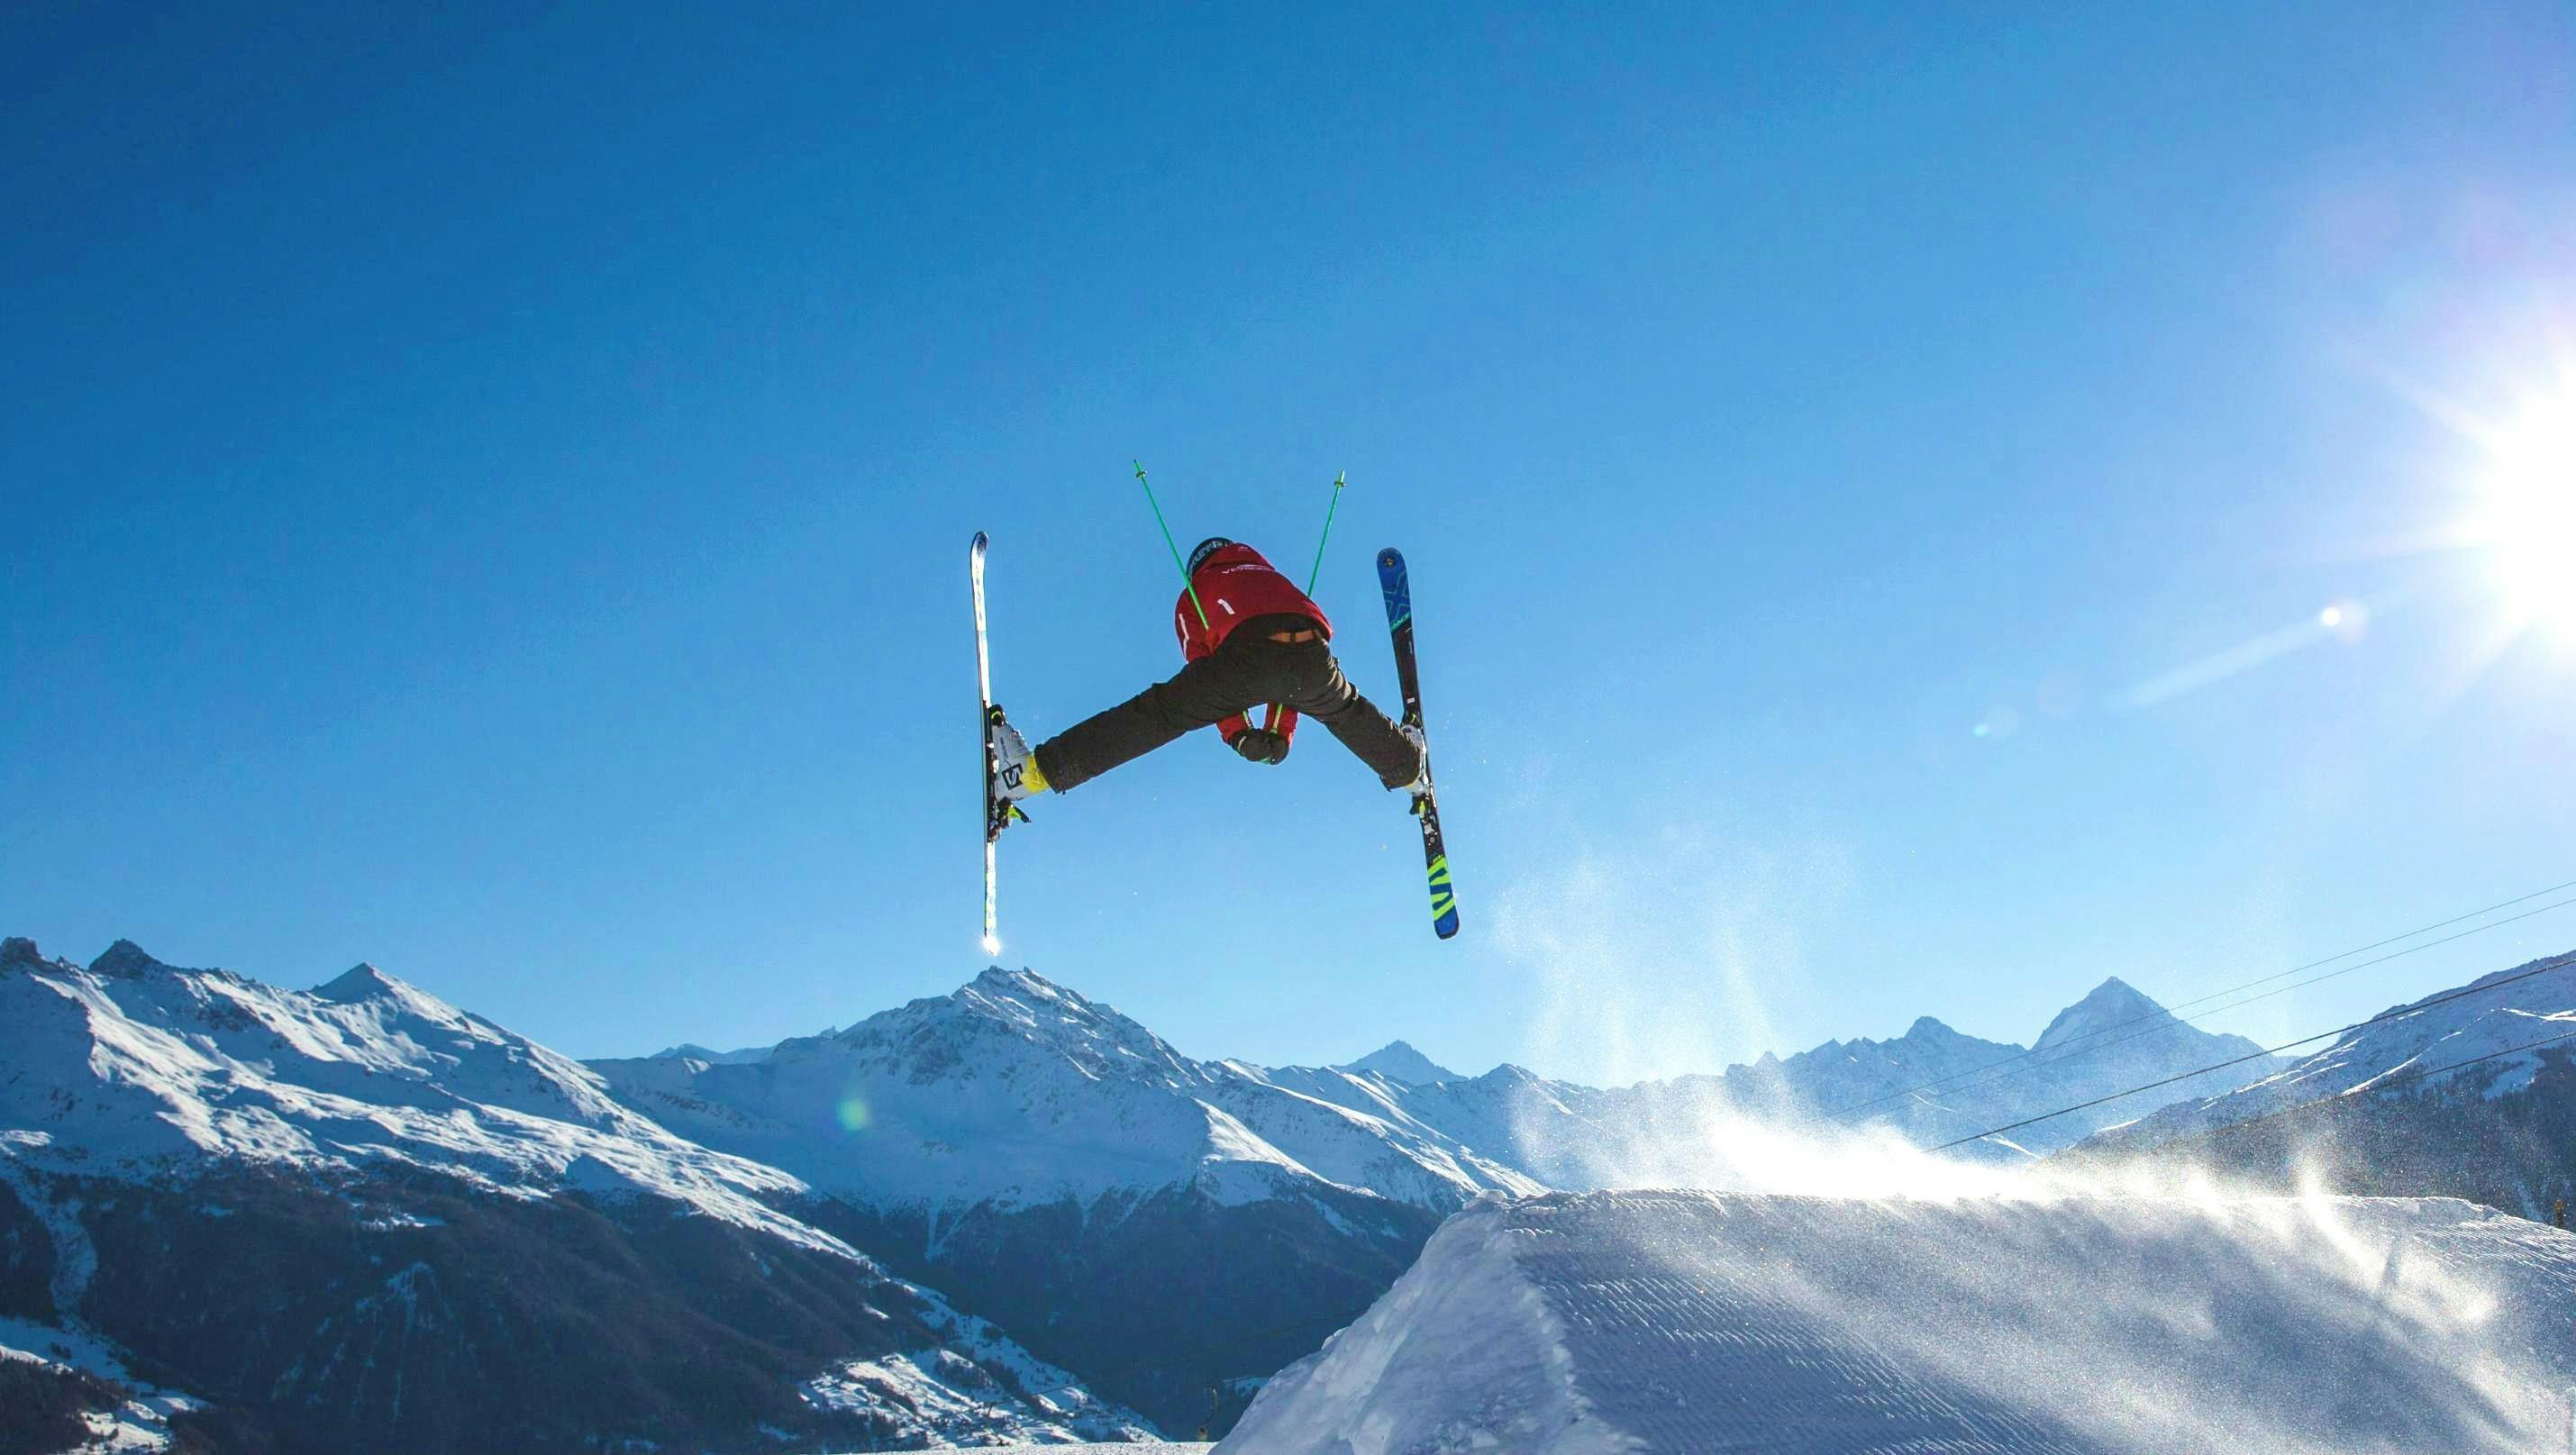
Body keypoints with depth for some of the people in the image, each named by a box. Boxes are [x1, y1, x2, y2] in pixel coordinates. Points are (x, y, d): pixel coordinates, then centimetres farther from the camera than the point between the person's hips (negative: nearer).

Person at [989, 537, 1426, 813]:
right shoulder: (1268, 574, 45)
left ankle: (1036, 770, -9)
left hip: (1249, 654, -3)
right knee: (1346, 709, 34)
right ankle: (1408, 769, 56)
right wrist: (1281, 733, 41)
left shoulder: (1192, 597, 33)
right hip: (1312, 653, 4)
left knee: (1157, 713, -3)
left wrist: (1238, 734, 21)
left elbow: (1207, 678, 23)